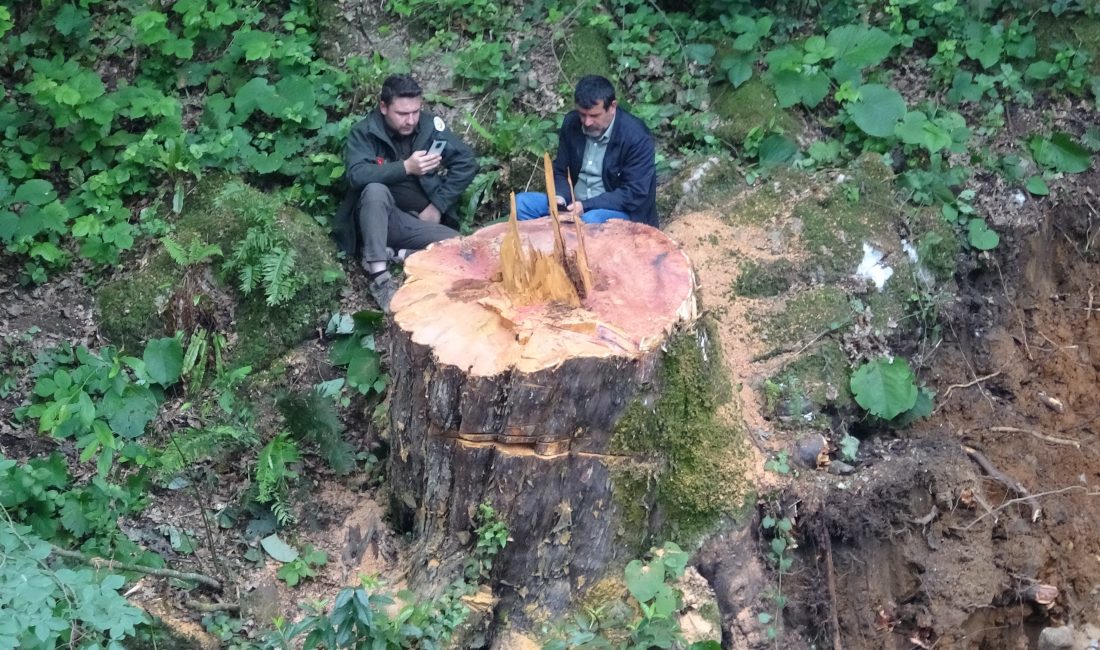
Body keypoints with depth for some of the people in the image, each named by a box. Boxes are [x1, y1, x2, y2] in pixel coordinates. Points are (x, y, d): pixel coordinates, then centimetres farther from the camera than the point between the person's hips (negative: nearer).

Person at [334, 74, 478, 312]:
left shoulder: (430, 126, 0)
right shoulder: (364, 132, -7)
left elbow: (467, 162, 2)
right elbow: (356, 174, -24)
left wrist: (438, 205, -6)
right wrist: (406, 167, -31)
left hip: (419, 221, 2)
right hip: (378, 220, -2)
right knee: (375, 190, -35)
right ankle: (378, 275, -33)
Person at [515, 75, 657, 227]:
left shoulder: (636, 137, -17)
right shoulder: (571, 123, -1)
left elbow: (635, 194, -19)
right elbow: (560, 171, 9)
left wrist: (586, 206, -27)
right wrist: (559, 198, -15)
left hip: (619, 211, -6)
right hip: (574, 204, 6)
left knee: (591, 221, -38)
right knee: (522, 202, -12)